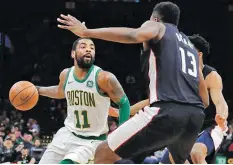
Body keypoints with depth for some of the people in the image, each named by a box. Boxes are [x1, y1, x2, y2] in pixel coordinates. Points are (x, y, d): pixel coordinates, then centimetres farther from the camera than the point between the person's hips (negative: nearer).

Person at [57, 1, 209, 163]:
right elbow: (205, 99, 29)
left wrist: (86, 32, -13)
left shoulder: (156, 27, 14)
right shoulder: (190, 46, 32)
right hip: (195, 115, 7)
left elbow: (135, 35, -13)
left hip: (167, 112, -7)